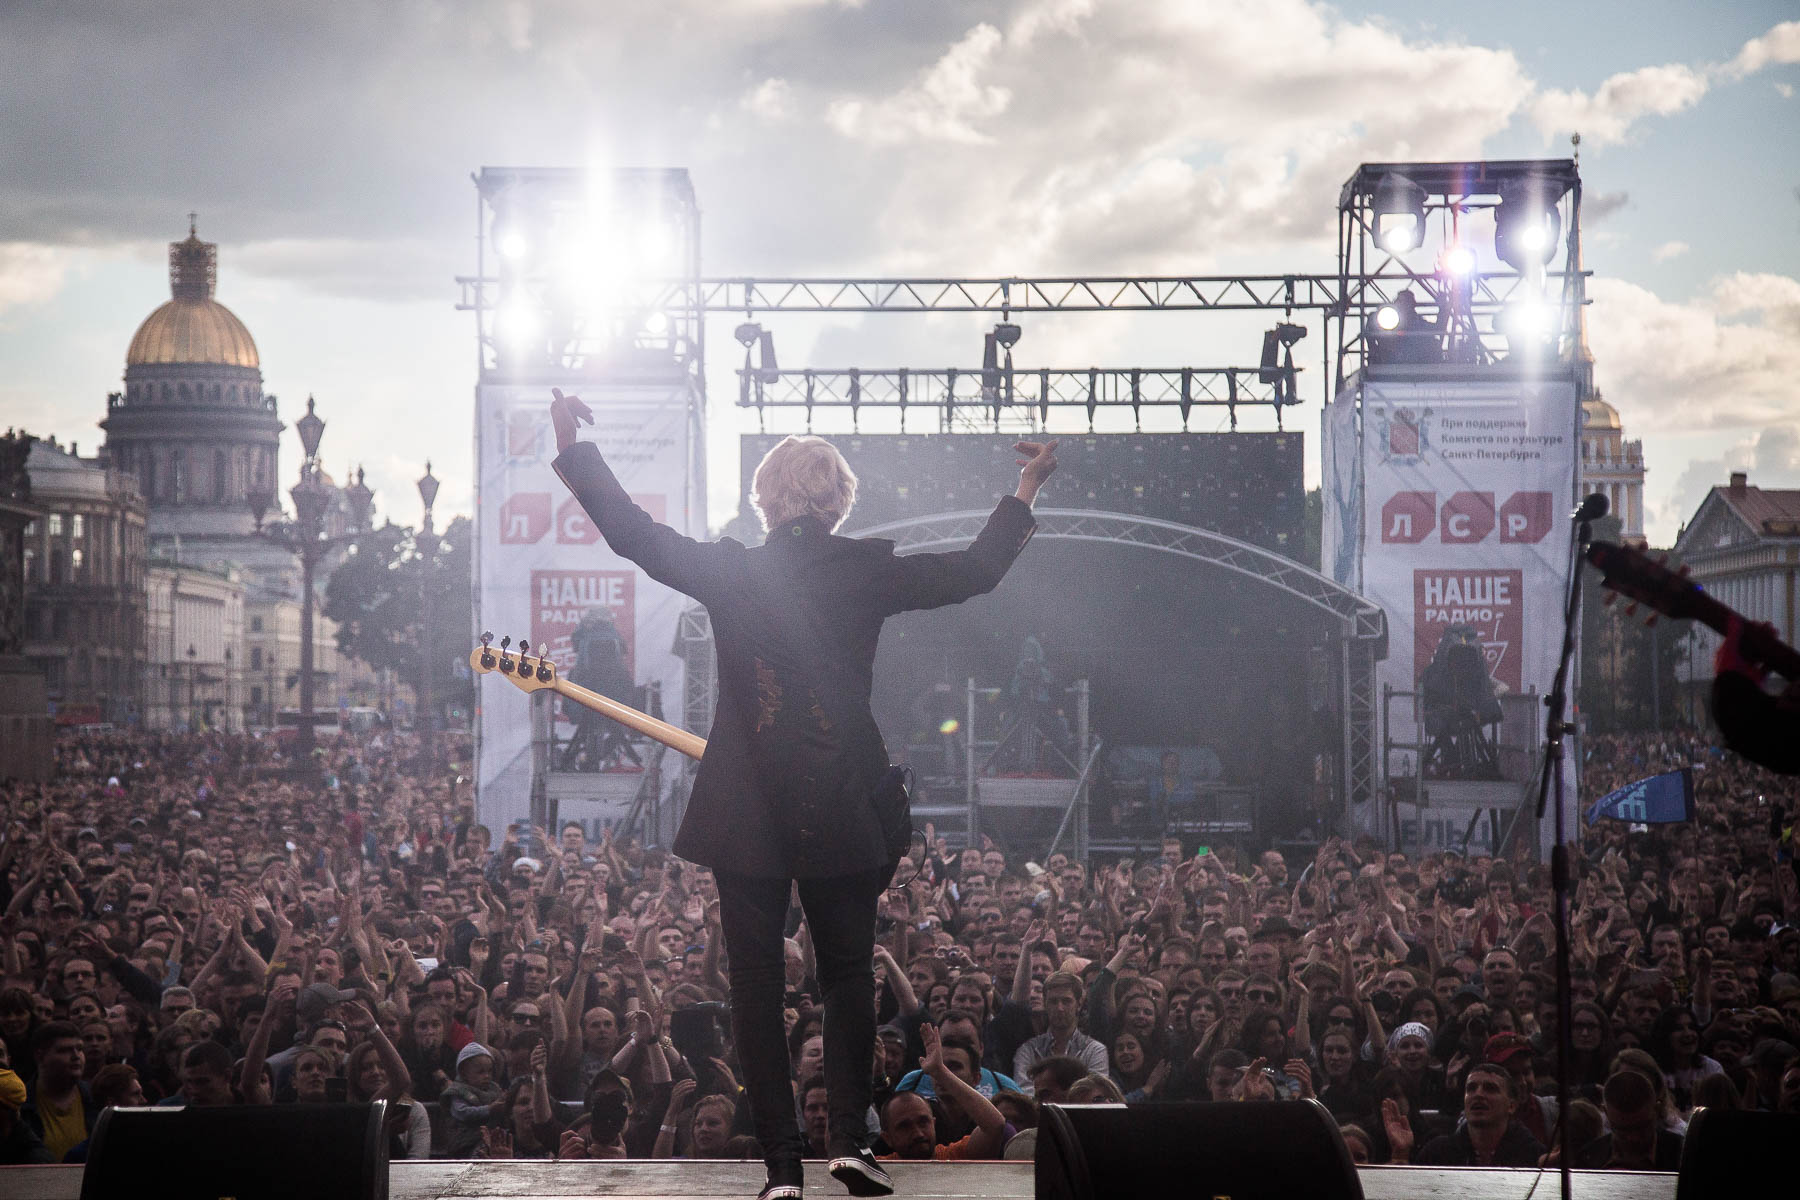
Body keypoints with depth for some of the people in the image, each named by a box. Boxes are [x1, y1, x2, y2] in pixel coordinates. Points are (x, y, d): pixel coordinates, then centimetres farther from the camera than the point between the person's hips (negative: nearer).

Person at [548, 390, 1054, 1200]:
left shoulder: (728, 570, -4)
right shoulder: (866, 572, -3)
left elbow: (632, 532, 4)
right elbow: (974, 571, 8)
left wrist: (574, 447, 16)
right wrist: (1027, 488, 21)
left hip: (745, 813, 0)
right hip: (841, 812, 0)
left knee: (756, 985, 4)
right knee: (848, 973, 15)